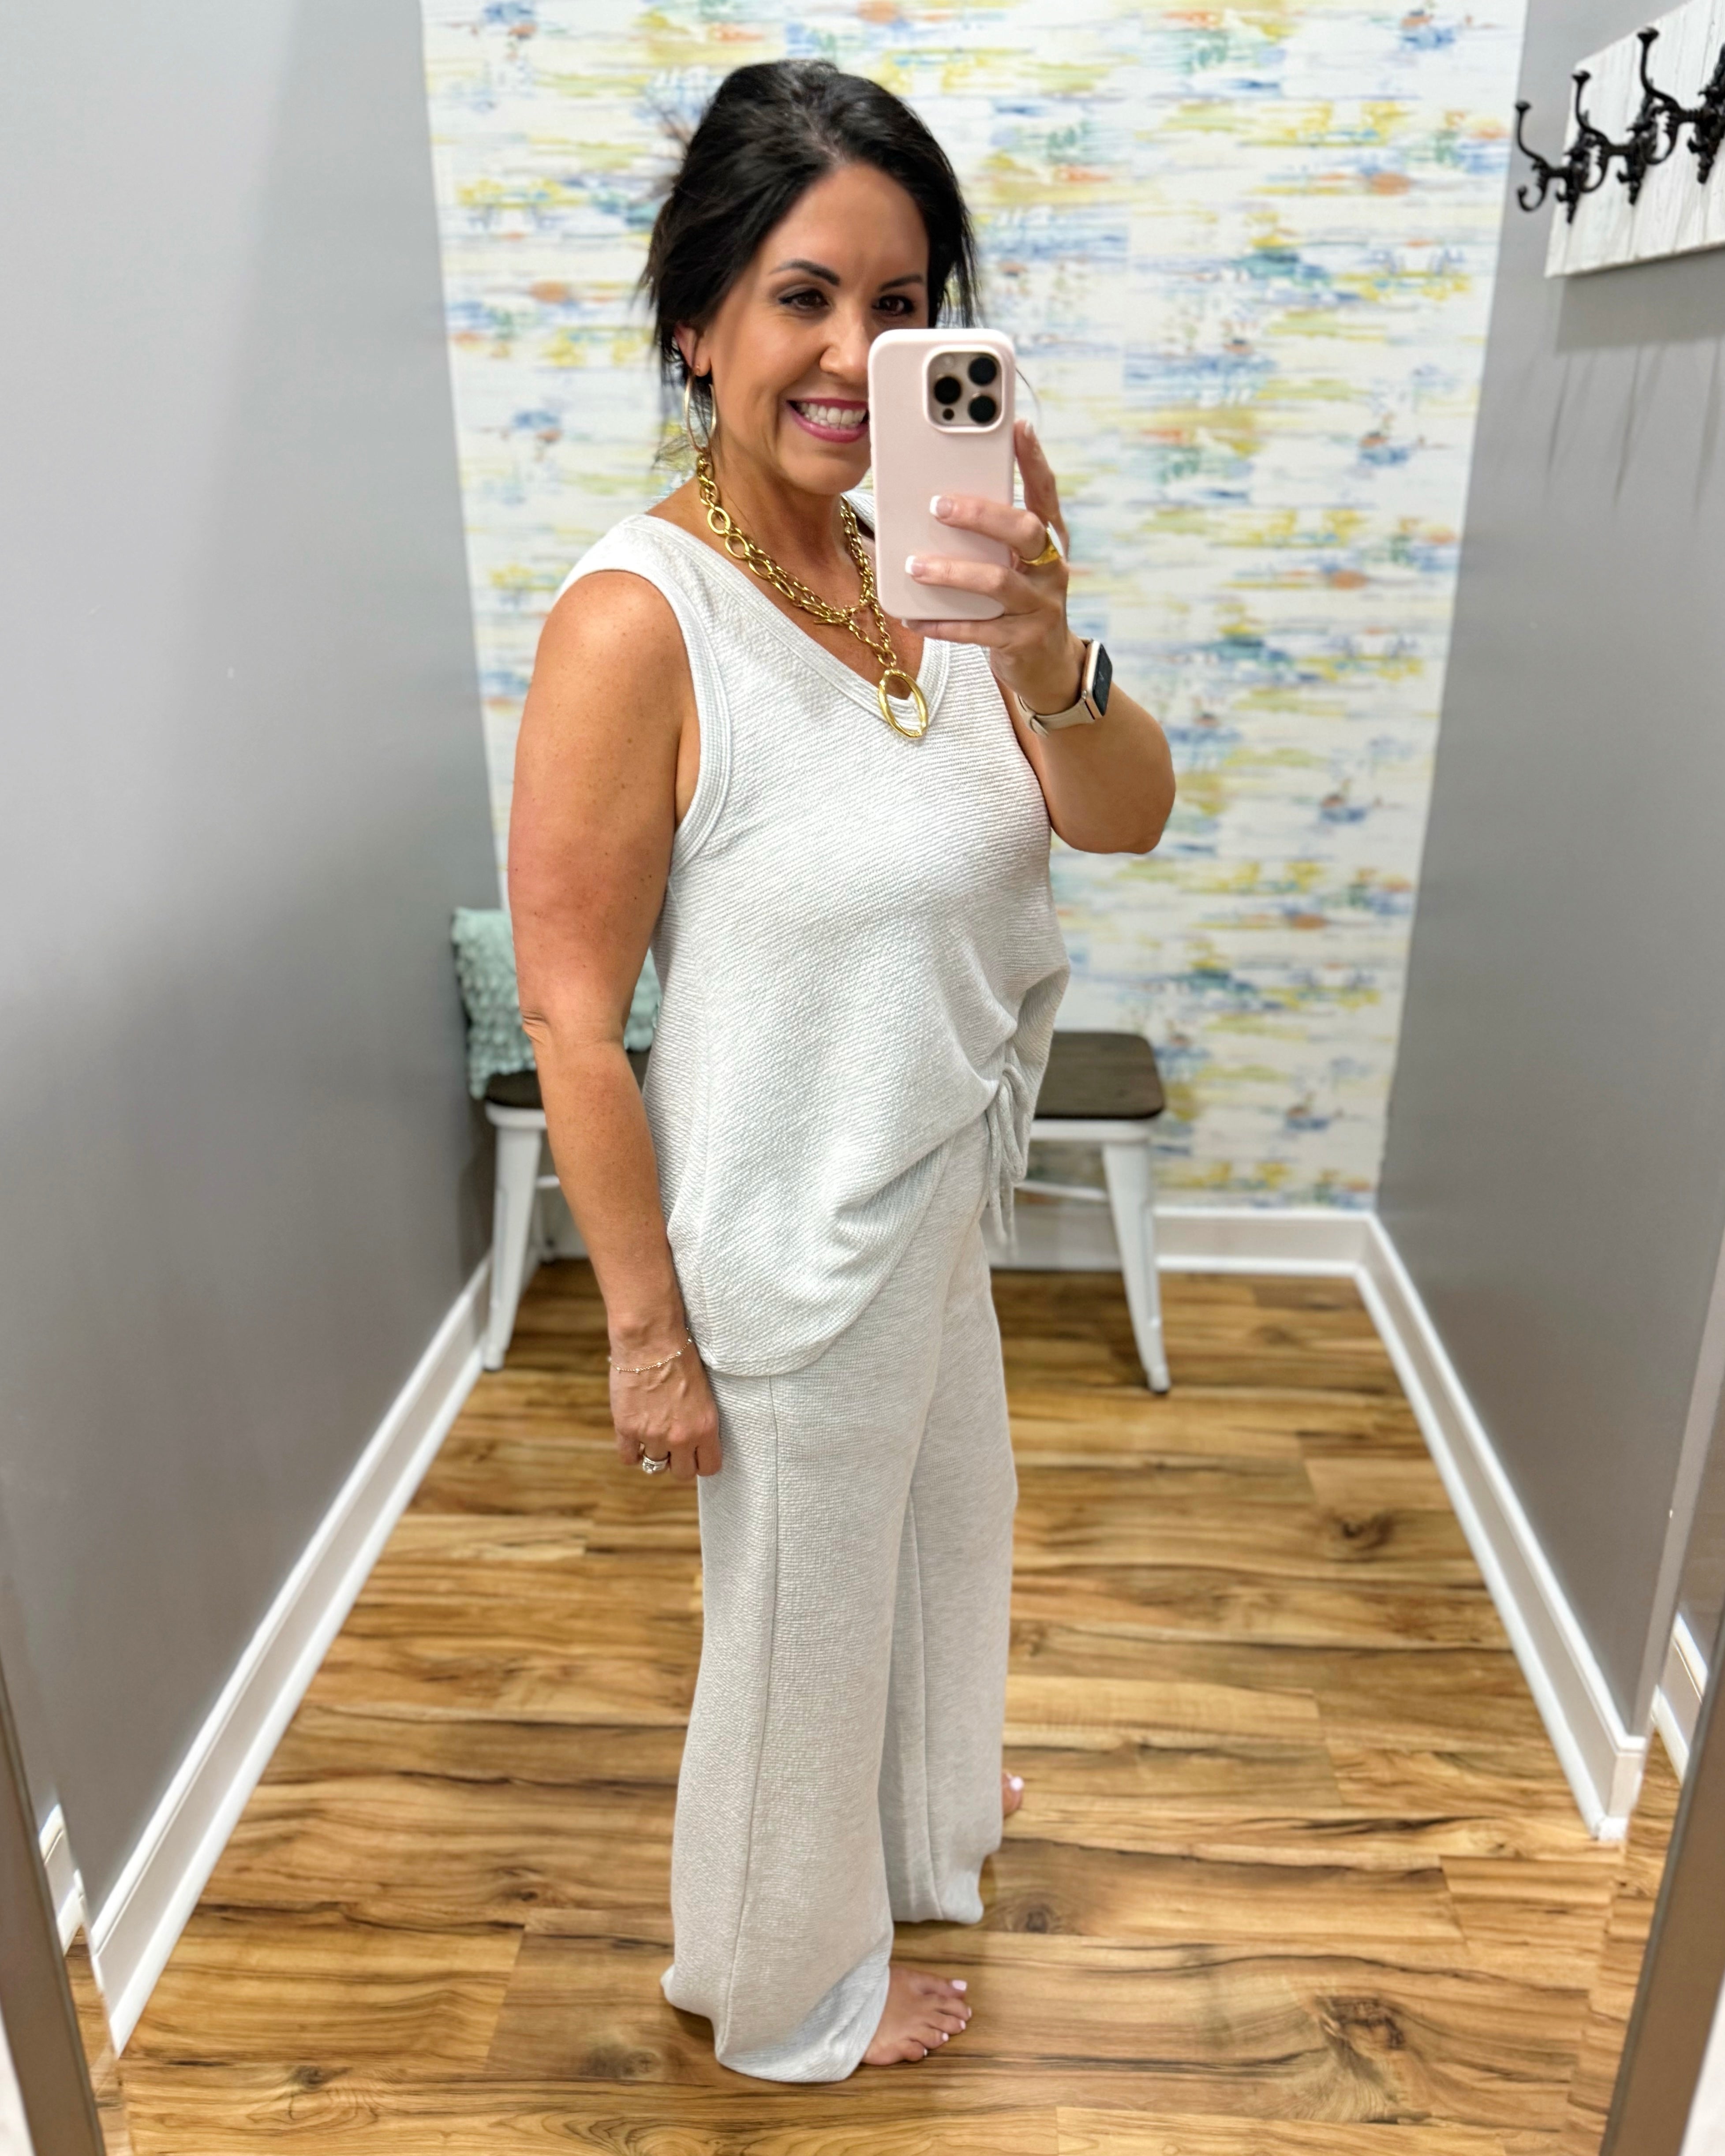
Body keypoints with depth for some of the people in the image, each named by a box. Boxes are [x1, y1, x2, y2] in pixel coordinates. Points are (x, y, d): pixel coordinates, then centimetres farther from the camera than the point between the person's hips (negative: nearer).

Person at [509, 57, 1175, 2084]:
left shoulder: (928, 558, -3)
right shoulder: (638, 617, -24)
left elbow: (1125, 816, -10)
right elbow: (571, 1017, -21)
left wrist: (1043, 660, -31)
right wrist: (646, 1331, -15)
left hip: (935, 1208, 7)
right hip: (789, 1250, -7)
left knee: (939, 1526, 30)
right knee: (802, 1622, 17)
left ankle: (917, 1805, 64)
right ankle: (781, 1987, 49)